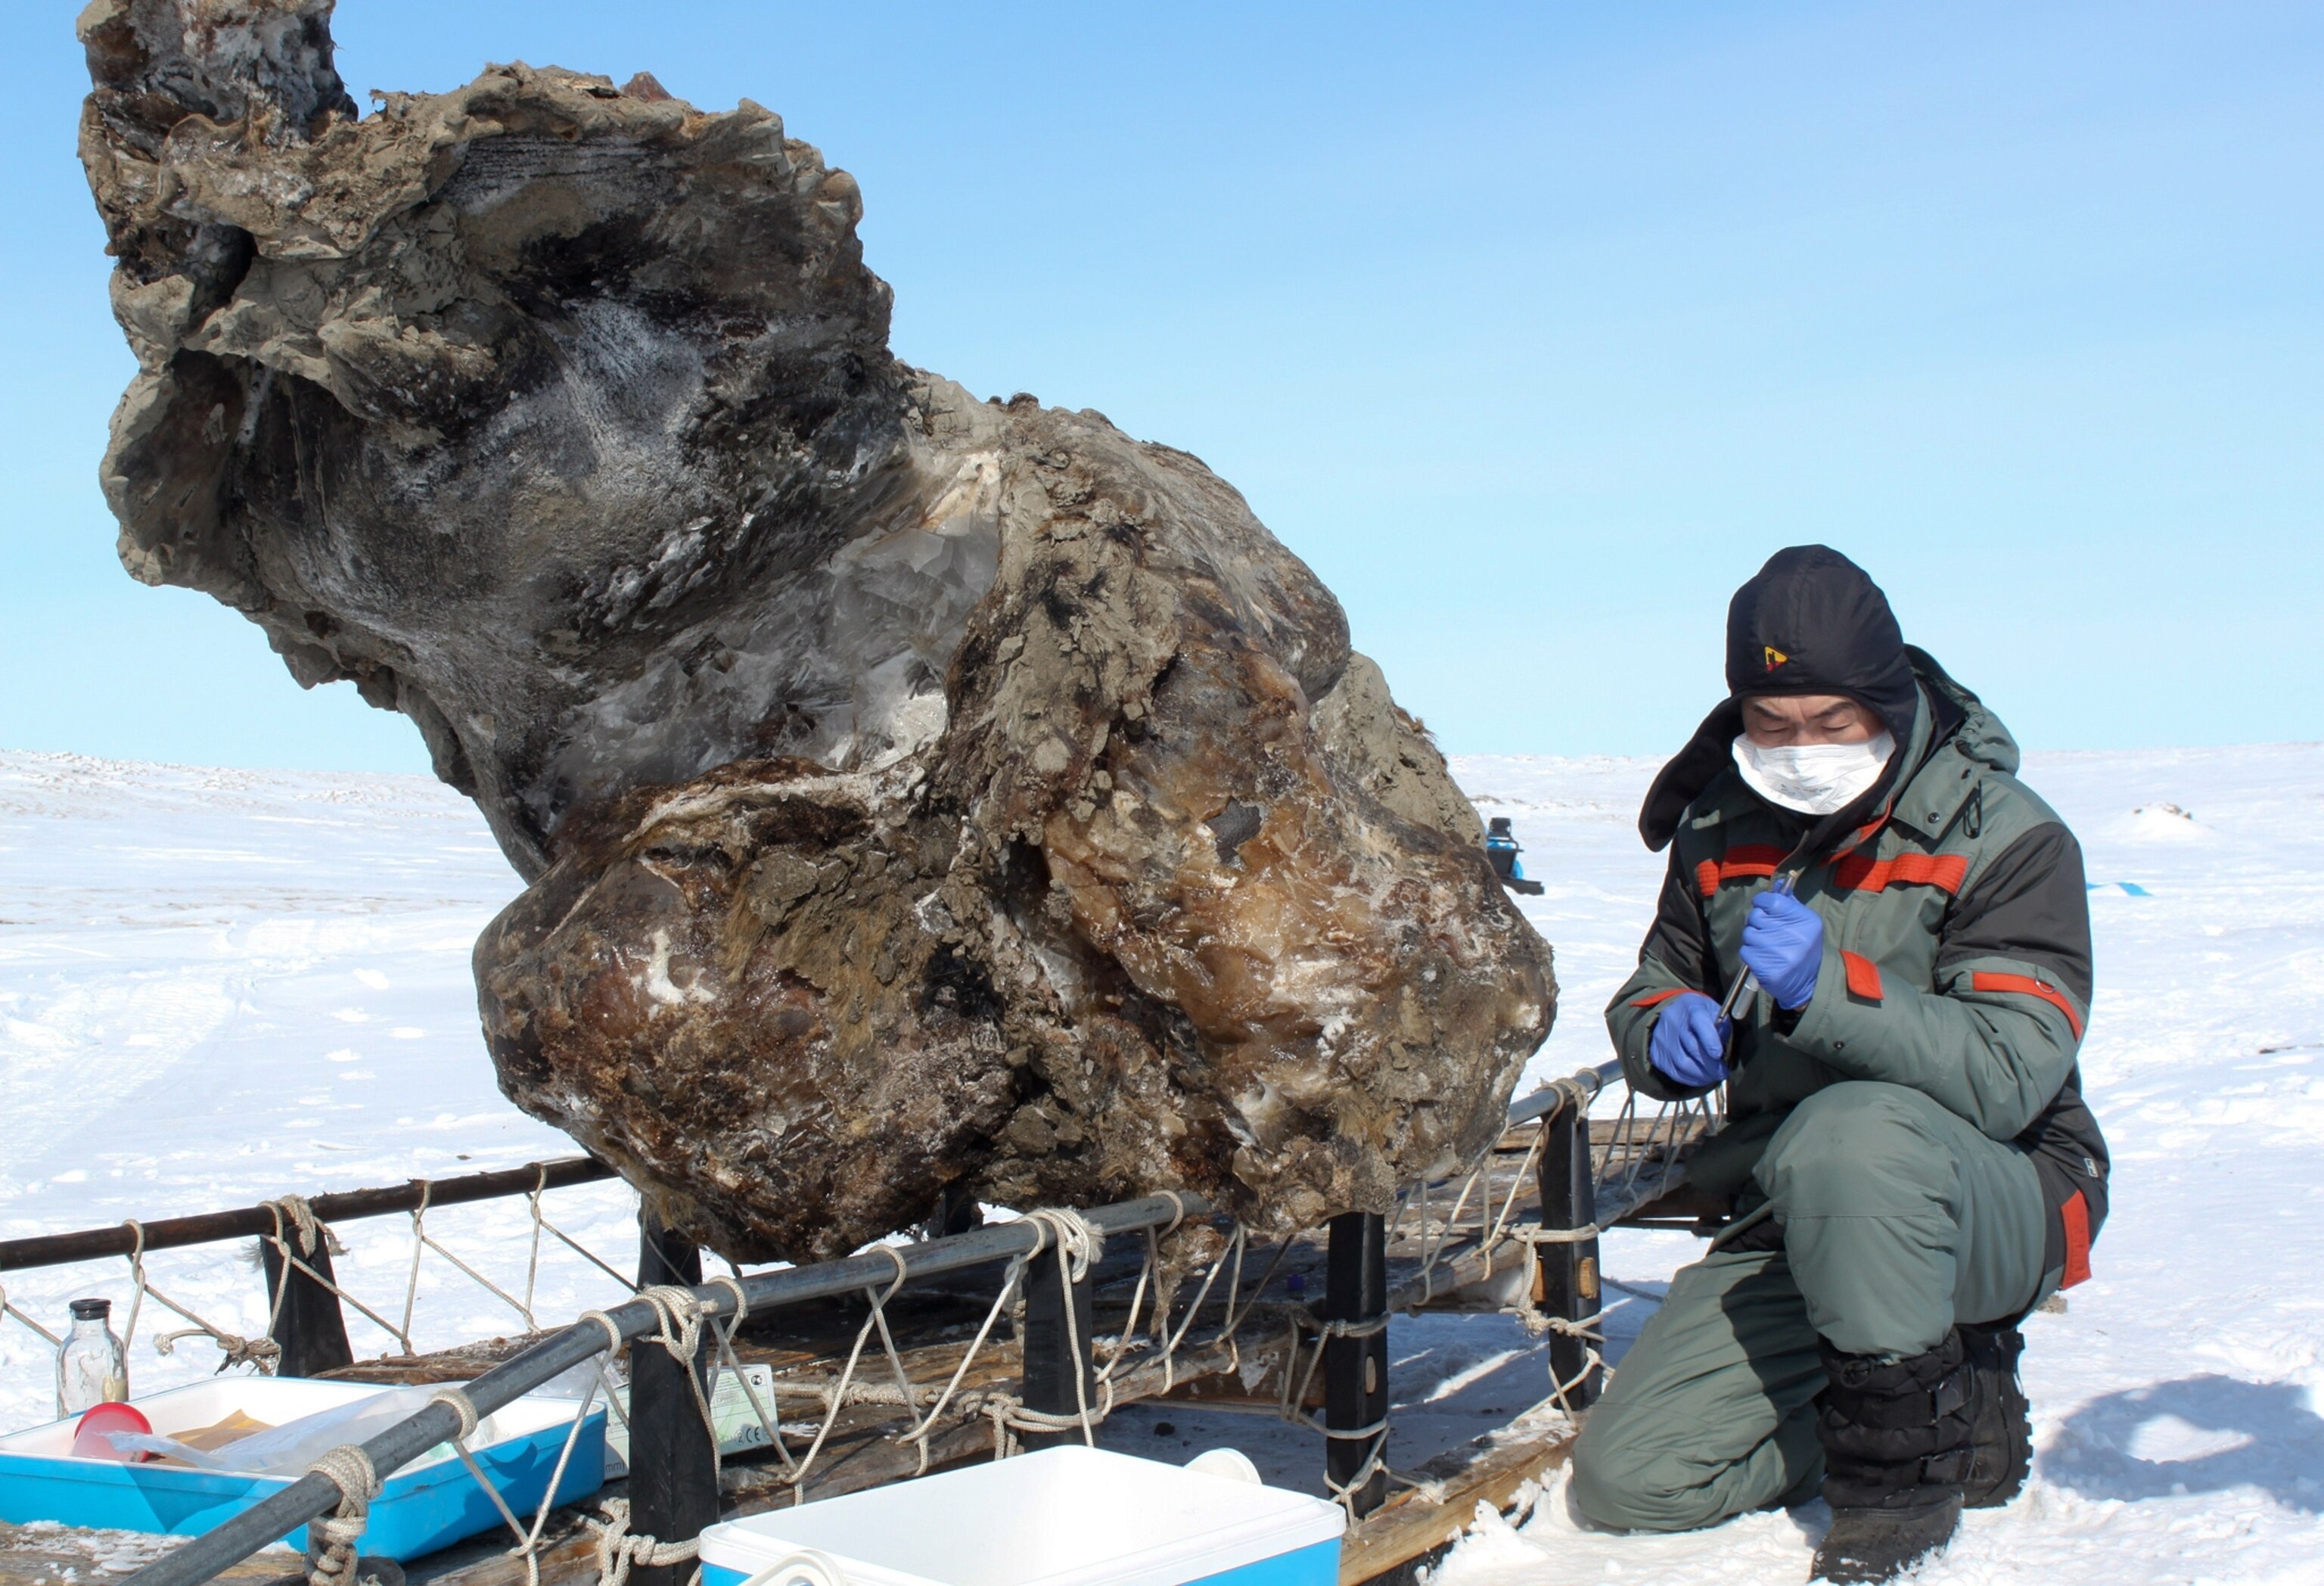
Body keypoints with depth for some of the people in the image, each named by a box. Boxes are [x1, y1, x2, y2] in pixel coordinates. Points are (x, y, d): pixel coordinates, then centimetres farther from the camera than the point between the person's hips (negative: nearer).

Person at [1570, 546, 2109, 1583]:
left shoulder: (2005, 839, -13)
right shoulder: (1723, 828, 3)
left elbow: (2008, 1077, -23)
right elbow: (1651, 991, 14)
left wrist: (1831, 989, -38)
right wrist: (1665, 1035, -12)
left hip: (1997, 1204, -5)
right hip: (1789, 1221, 5)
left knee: (1852, 1132, -40)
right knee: (1627, 1480, -8)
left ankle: (1904, 1465, -17)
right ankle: (1958, 1410, 11)